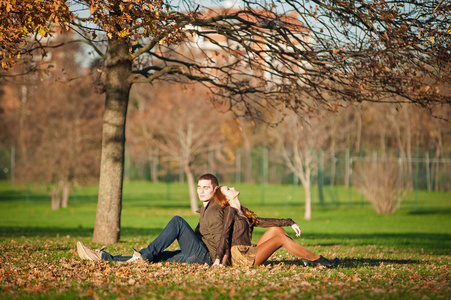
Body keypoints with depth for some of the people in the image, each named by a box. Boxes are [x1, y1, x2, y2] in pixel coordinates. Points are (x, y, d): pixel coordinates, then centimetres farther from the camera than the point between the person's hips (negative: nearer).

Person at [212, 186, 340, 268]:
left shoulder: (243, 212, 19)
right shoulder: (230, 211, -7)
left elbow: (262, 222, 20)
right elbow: (225, 235, -16)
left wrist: (289, 222, 17)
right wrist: (218, 258, -26)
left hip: (249, 252, 9)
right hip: (241, 257, -9)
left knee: (276, 229, 4)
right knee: (281, 238, -11)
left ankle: (305, 258, -2)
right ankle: (317, 260, -8)